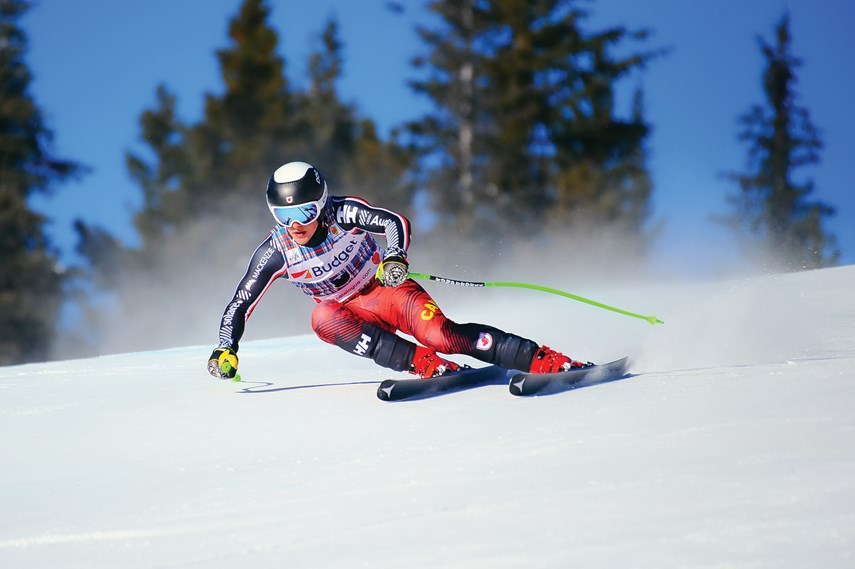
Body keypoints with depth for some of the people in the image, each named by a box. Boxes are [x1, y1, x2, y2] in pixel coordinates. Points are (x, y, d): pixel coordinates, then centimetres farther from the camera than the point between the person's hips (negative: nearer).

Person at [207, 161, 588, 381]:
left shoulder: (343, 214, -19)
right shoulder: (275, 252, -13)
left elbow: (396, 223, -27)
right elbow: (239, 305, -6)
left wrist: (395, 257, -48)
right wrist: (226, 350, -20)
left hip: (385, 290, -2)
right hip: (349, 312, 2)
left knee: (443, 336, -28)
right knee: (323, 317, -33)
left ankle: (546, 360, -29)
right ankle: (424, 364, -40)